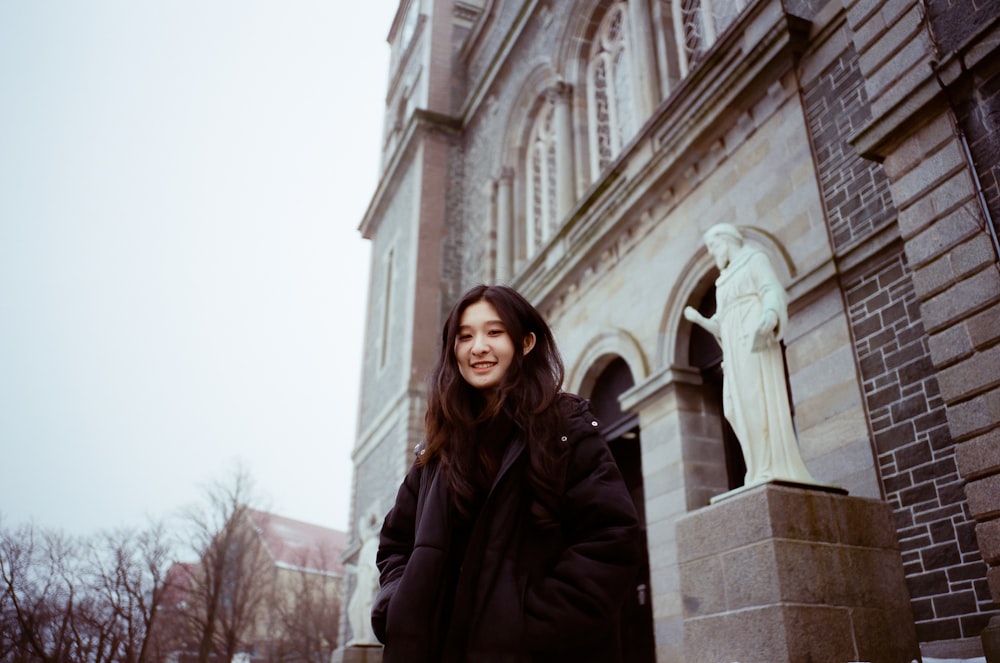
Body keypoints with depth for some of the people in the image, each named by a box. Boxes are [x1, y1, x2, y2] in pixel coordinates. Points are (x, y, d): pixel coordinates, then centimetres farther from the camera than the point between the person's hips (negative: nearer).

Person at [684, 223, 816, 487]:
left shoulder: (754, 259, 9)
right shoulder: (724, 282, 30)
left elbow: (773, 291, -9)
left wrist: (769, 316, -29)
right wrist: (699, 319, 8)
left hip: (754, 339, -8)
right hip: (735, 349, 8)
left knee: (759, 400, -17)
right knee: (737, 406, -5)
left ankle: (774, 470, -20)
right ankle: (762, 469, -9)